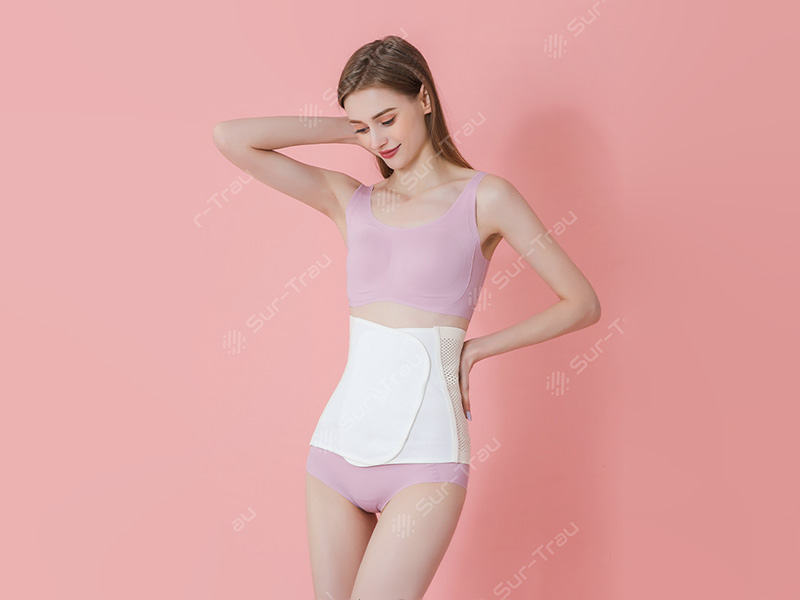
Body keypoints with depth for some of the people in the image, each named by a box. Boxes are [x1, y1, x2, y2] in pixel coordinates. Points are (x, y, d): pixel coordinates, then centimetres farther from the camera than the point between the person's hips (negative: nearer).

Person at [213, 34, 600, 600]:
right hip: (340, 442, 5)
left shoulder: (485, 198, 0)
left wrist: (476, 347, 1)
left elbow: (583, 303, 2)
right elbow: (230, 137, 3)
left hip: (423, 453, -4)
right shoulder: (351, 201, 9)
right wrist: (344, 129, 6)